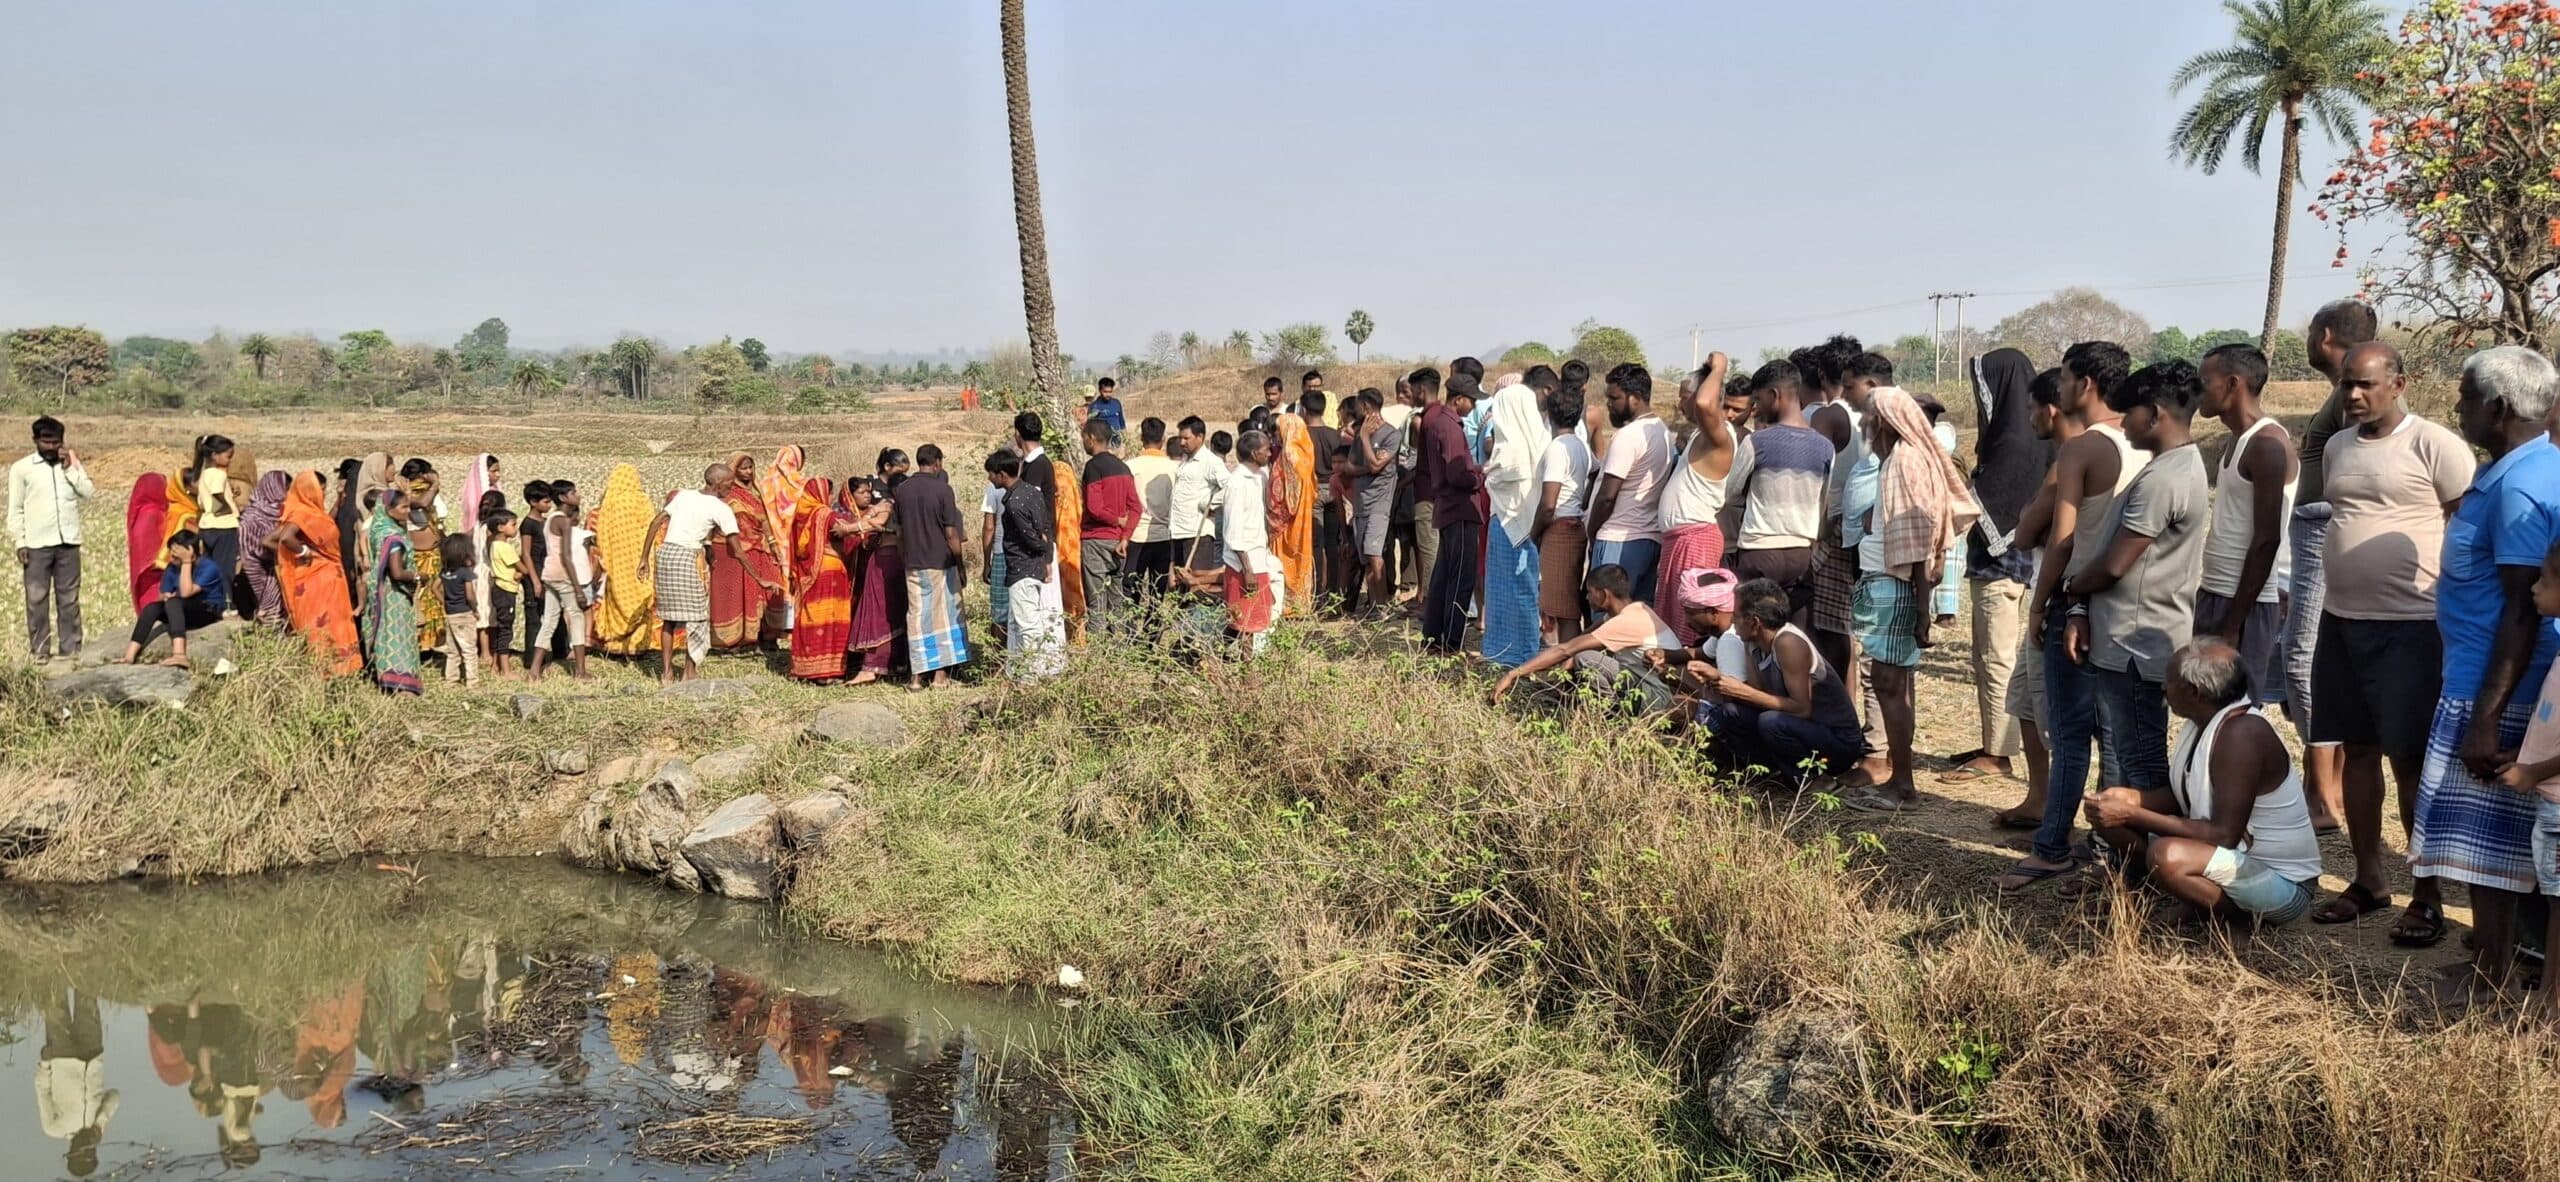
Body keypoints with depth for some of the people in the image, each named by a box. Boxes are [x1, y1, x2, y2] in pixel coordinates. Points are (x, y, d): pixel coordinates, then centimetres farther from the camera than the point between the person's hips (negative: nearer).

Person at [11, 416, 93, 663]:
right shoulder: (21, 468, 2)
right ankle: (39, 651, 6)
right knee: (37, 599, 0)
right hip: (36, 545, -2)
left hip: (68, 542, 2)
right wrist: (19, 543, -5)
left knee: (69, 598, 5)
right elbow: (15, 510, 1)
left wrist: (69, 467, -8)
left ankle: (70, 649, 9)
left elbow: (89, 492, -2)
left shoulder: (71, 463, 10)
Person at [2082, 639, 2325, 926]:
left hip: (2284, 883, -9)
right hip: (2239, 857, 9)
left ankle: (2246, 915, -10)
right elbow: (2181, 797, 10)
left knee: (2166, 856, -36)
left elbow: (2225, 835, -30)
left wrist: (2132, 814, -30)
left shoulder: (2242, 733, -26)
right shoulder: (2203, 722, 1)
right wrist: (2130, 798, -10)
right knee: (2107, 815, 4)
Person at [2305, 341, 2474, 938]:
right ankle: (2369, 881, 22)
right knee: (2358, 752, 11)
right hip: (2341, 622, 6)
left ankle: (2427, 897, 10)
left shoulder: (2435, 445, -10)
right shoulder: (2337, 447, 11)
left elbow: (2473, 535, -8)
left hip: (2411, 628, -6)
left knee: (2412, 761, 0)